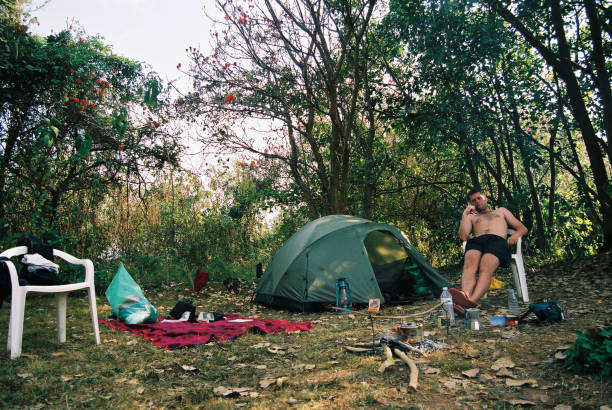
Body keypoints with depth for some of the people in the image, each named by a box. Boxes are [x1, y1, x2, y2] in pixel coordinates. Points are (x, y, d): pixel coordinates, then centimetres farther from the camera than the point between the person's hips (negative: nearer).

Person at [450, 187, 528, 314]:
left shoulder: (501, 211, 38)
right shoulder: (471, 217, 38)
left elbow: (523, 228, 28)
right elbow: (463, 236, 17)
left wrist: (515, 235, 4)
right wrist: (465, 214, 18)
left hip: (498, 240, -1)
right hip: (476, 241, 2)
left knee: (485, 268, -37)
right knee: (469, 265, -37)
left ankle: (472, 301, -61)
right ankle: (464, 295, -63)